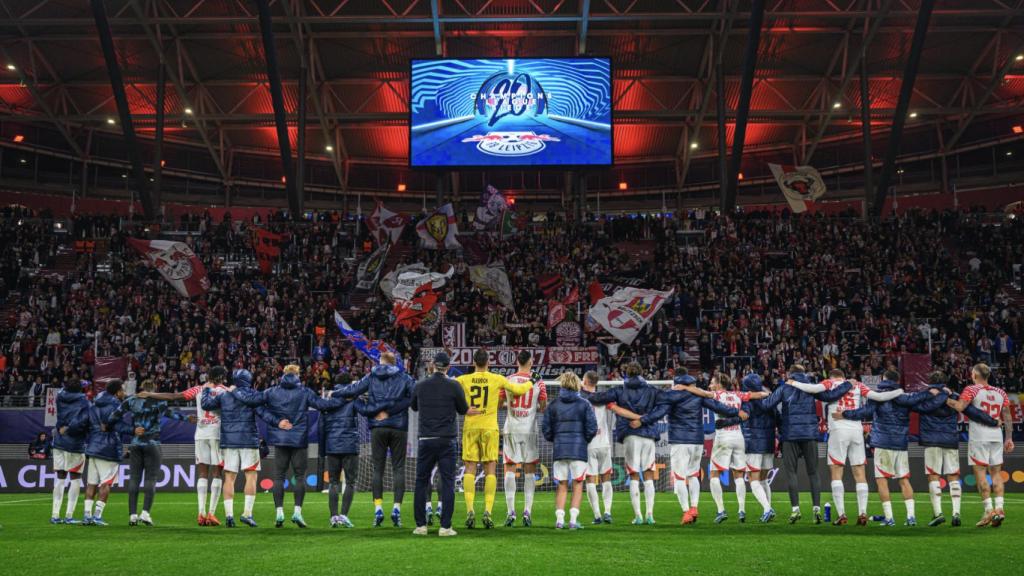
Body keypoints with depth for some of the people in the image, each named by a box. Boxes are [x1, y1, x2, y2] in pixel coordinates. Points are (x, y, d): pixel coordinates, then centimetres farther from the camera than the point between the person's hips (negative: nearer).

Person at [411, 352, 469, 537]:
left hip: (425, 440, 2)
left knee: (421, 482, 11)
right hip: (446, 440, -2)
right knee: (447, 482, 1)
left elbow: (414, 407, 19)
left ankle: (420, 525, 10)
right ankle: (445, 526, -2)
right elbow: (464, 410, 6)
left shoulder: (420, 385, 3)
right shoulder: (454, 385, -5)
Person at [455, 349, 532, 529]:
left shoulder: (464, 379, 2)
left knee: (470, 469, 4)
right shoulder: (497, 379, 1)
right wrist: (529, 384, 29)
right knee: (490, 470, 3)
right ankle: (487, 511, -5)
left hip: (470, 428, 1)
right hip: (489, 428, -1)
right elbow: (518, 390, 10)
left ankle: (470, 510, -7)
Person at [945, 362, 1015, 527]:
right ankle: (999, 508, -1)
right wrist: (1009, 438, 17)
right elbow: (1007, 417, 13)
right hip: (997, 436, 5)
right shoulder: (1000, 393, 13)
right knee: (996, 473, 8)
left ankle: (989, 509, -9)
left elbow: (959, 407, -19)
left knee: (980, 472, -3)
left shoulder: (972, 390, -4)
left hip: (979, 437, -5)